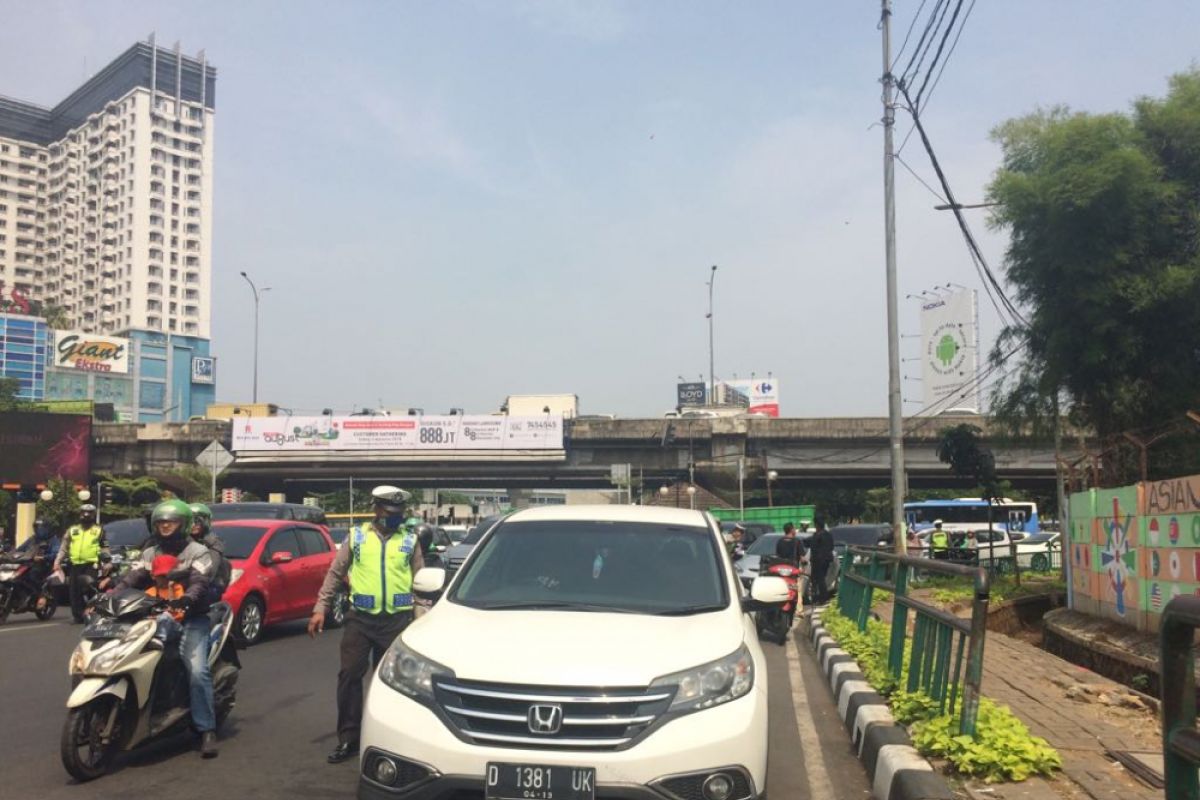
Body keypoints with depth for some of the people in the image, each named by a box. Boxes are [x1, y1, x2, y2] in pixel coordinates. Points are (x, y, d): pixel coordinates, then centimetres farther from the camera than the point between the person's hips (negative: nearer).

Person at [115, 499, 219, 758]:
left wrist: (186, 599, -36)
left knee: (197, 671, -21)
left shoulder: (198, 552, 1)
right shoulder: (150, 554, 17)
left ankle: (207, 729, -16)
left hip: (191, 619, -5)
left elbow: (200, 582, -15)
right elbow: (132, 578, 4)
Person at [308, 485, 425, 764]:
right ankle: (348, 738, 11)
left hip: (397, 619, 0)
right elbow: (335, 573, 7)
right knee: (349, 675, 0)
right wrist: (320, 608, 0)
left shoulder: (410, 540, 7)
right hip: (360, 618, 0)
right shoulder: (357, 535, 6)